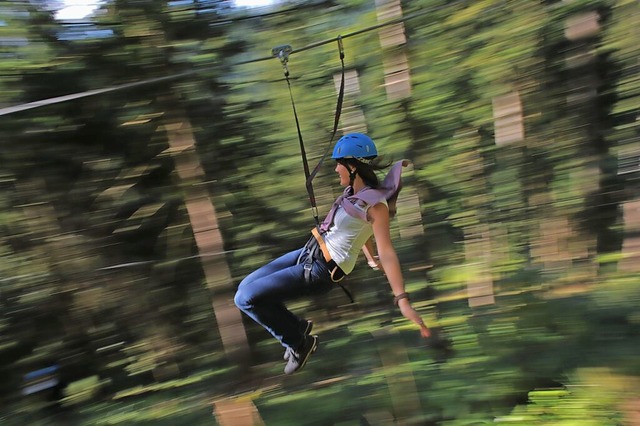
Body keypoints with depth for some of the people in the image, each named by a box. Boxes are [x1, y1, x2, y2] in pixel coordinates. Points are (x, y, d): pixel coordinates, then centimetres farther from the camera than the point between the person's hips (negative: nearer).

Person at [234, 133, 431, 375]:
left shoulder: (376, 204, -18)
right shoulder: (353, 192, 8)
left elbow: (387, 252, -23)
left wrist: (402, 300, -28)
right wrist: (372, 258, 36)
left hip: (320, 271, -9)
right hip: (309, 252, 9)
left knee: (245, 298, -13)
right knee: (246, 286, 12)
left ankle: (299, 342, 8)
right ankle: (298, 327, 24)